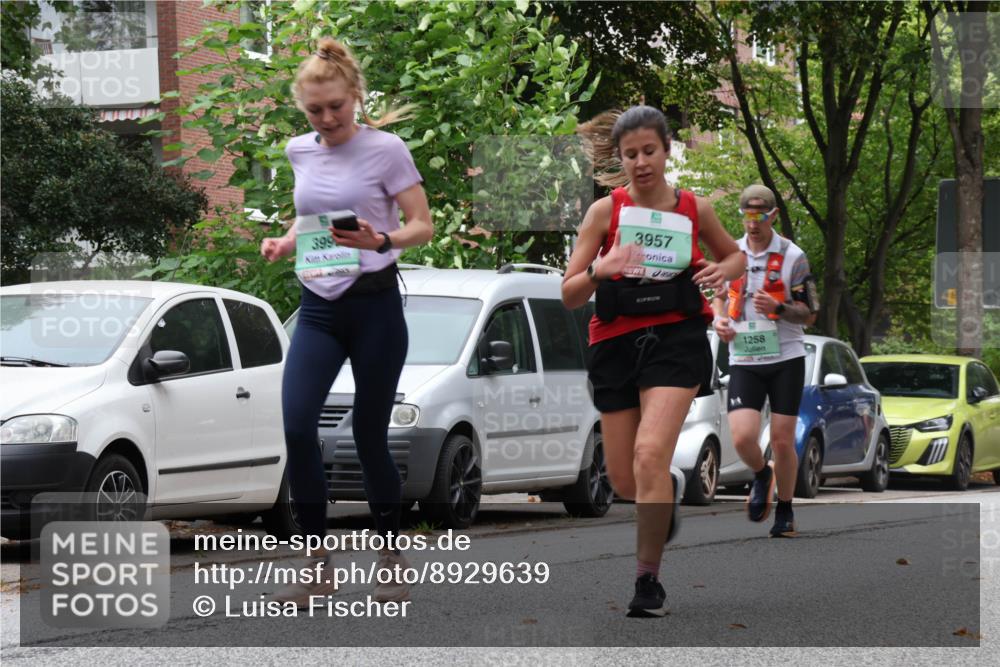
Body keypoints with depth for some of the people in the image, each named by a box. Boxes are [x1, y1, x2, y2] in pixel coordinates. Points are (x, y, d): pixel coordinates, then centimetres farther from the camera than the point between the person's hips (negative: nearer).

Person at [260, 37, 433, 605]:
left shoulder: (386, 149, -6)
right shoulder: (300, 152, 9)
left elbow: (423, 226, -6)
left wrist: (382, 240, -26)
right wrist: (285, 243, 3)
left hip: (374, 302, -4)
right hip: (318, 306, 4)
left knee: (370, 435, 2)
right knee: (297, 425, -13)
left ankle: (392, 560, 21)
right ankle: (319, 569, -5)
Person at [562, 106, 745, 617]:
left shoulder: (694, 209, 5)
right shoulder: (604, 211, 1)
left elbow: (734, 254, 24)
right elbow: (569, 295, -1)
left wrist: (723, 270, 0)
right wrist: (599, 270, -23)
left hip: (676, 339, -2)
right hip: (616, 342, 2)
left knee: (650, 454, -23)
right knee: (624, 481, 8)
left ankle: (648, 580, -15)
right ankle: (664, 508, 46)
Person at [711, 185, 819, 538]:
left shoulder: (792, 256, -5)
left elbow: (809, 314, -3)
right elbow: (719, 294, 23)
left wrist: (778, 308, -22)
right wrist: (719, 319, 1)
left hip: (786, 358, -2)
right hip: (744, 361, 2)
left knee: (783, 441, -1)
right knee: (742, 437, -14)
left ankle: (784, 512, 19)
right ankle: (762, 476, 20)